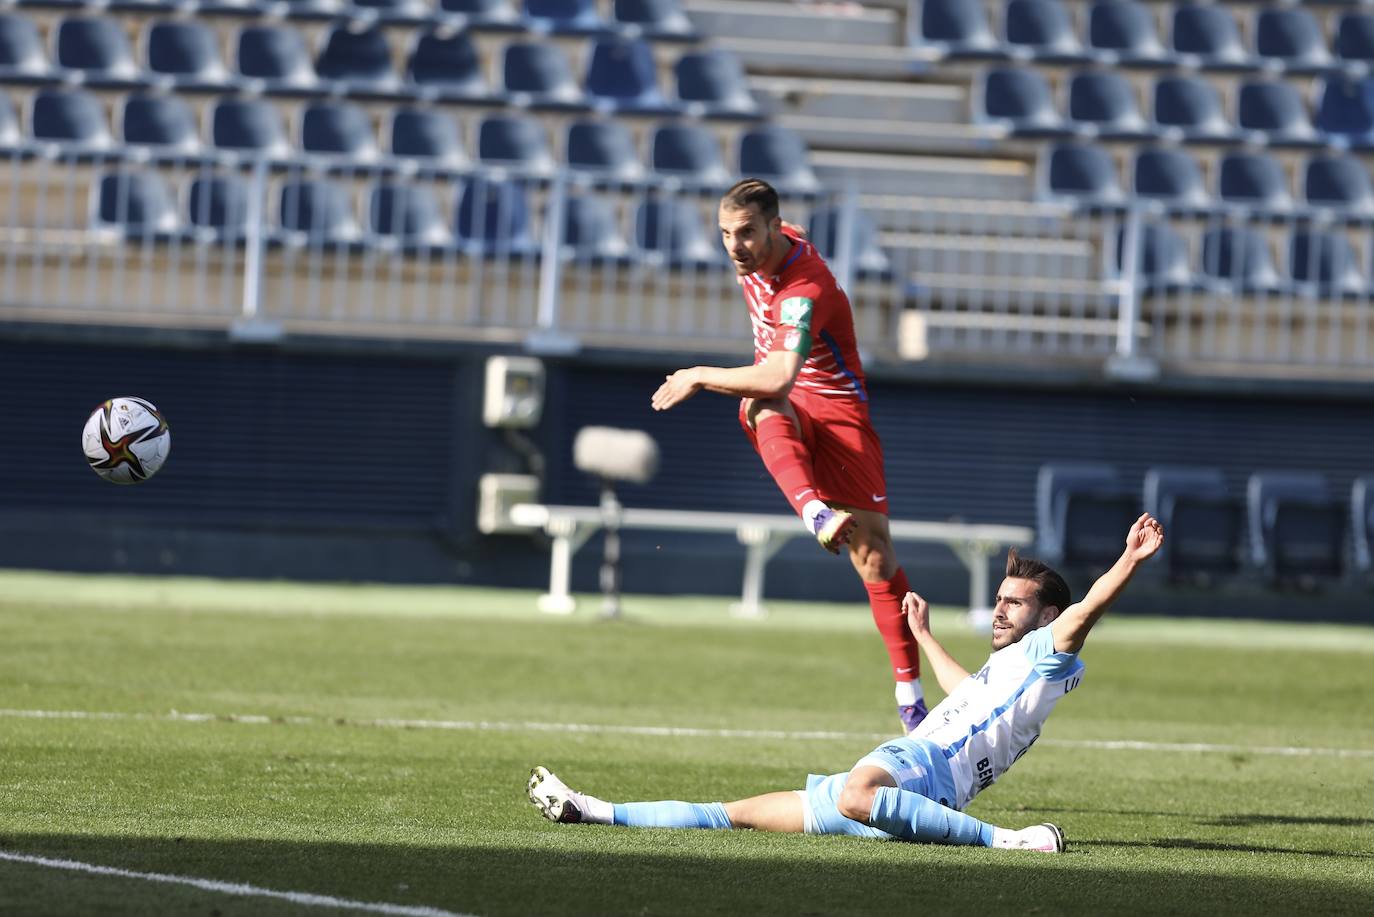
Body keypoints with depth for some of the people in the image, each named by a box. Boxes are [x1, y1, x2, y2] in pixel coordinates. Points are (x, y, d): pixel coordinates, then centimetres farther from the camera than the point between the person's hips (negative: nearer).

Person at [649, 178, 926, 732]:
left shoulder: (805, 290, -29)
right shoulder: (756, 254, -4)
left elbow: (780, 377, -42)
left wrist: (701, 378, -31)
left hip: (833, 408, -6)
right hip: (781, 412, 6)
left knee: (875, 557, -11)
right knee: (763, 407, -35)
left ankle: (909, 688, 0)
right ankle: (813, 512, -60)